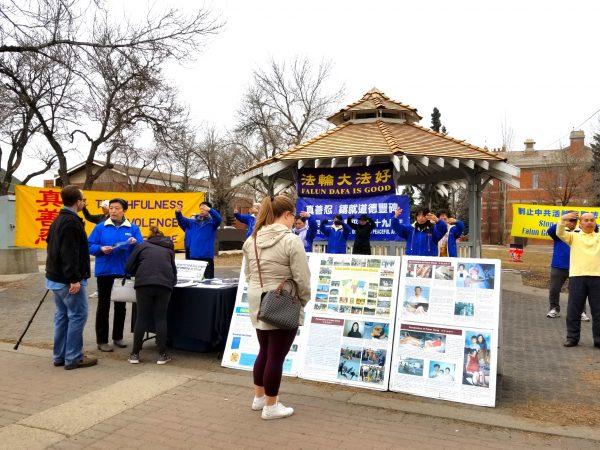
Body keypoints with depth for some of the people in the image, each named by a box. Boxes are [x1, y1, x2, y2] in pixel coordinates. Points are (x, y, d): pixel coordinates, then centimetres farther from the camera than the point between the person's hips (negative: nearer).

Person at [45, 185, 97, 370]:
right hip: (68, 279, -10)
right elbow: (69, 253, -24)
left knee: (62, 315, 15)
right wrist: (74, 279, -23)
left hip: (55, 277, 10)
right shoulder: (72, 221, -17)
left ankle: (59, 356, 22)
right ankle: (73, 358, 2)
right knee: (78, 315, -3)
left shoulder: (58, 220, 14)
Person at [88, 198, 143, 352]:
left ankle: (118, 337, 26)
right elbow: (90, 246, 0)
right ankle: (102, 340, 13)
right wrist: (101, 249, -19)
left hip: (124, 271, 2)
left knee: (121, 305, 12)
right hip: (104, 271, -1)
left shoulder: (133, 228, 4)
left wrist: (135, 243, -22)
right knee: (103, 306, 4)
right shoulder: (100, 227, 2)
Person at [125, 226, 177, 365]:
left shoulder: (142, 246, 20)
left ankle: (135, 354, 14)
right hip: (164, 284, 1)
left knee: (142, 317, 8)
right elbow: (174, 270, 28)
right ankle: (162, 355, 9)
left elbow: (129, 267, 14)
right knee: (161, 318, 8)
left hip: (144, 283, -1)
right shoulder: (168, 249, 27)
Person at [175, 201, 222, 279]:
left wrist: (210, 210, -35)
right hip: (193, 256, 3)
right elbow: (182, 220, 3)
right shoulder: (193, 221, 13)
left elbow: (219, 219, -17)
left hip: (207, 256, -3)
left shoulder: (212, 221, 2)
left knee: (208, 278, 0)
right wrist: (178, 213, -19)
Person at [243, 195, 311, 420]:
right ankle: (270, 406, 20)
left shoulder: (251, 239, 3)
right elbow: (302, 279, -16)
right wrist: (303, 301, 1)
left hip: (258, 305, 7)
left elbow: (248, 274, 10)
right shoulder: (291, 241, -18)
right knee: (276, 356, 6)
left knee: (264, 352, 22)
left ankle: (259, 397, 36)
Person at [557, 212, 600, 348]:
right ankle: (572, 337, 12)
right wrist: (563, 220, -22)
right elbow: (560, 233, -5)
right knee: (574, 310, 3)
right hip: (577, 276, -1)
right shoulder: (574, 237, 12)